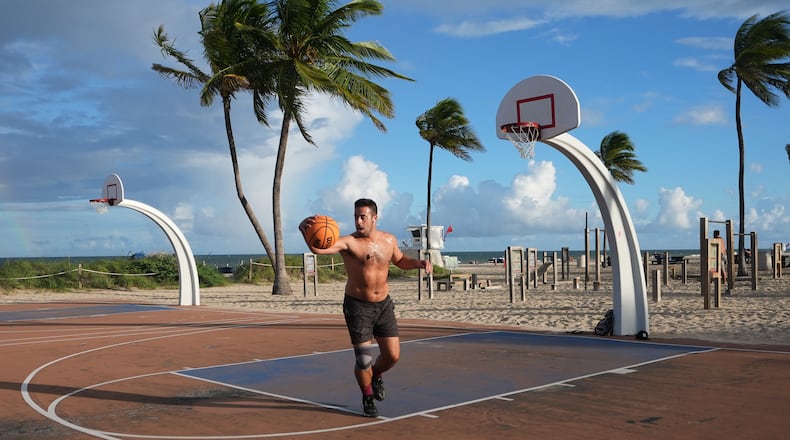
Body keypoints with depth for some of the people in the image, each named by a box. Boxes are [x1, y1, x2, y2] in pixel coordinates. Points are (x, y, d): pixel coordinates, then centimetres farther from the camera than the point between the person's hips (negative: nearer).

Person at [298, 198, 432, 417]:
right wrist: (304, 231, -57)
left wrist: (418, 263, 0)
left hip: (383, 304, 4)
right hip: (358, 306, -4)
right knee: (364, 359, -3)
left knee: (393, 355, 5)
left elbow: (400, 260, 21)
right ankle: (367, 396, 26)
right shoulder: (348, 242, -18)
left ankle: (376, 375, 40)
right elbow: (318, 248, -37)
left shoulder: (388, 240, 0)